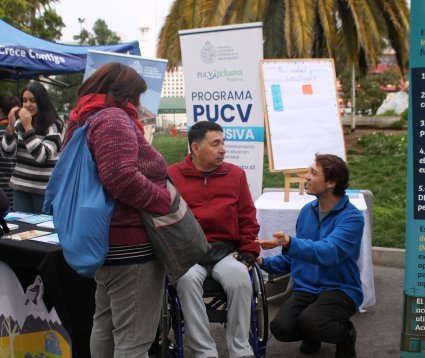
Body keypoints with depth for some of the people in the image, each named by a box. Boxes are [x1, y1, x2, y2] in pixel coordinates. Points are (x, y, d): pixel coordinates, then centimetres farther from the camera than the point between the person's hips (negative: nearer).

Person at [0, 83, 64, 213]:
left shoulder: (54, 125, -9)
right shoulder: (19, 123, 7)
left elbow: (42, 156, -18)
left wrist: (28, 127, -21)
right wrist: (11, 126, -10)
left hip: (45, 189, -5)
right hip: (21, 187, 5)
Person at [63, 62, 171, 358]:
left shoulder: (84, 121, 15)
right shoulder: (112, 119, -17)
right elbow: (121, 177, -31)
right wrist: (167, 203, -19)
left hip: (103, 238, 11)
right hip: (129, 242, -11)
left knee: (105, 323, 23)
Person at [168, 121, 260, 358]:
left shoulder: (235, 174, 10)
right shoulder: (172, 175, 2)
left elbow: (247, 218, 13)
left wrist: (248, 253, 4)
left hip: (227, 250, 2)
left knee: (240, 277, -30)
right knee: (187, 279, -33)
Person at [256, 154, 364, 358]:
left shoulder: (351, 217, -13)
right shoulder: (307, 211, 8)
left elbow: (328, 252, -31)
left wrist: (289, 243, -46)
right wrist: (264, 263, 3)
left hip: (339, 289, -5)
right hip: (305, 288, 5)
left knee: (309, 321, -34)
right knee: (281, 328, -22)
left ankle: (346, 334, 1)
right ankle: (311, 336, 13)